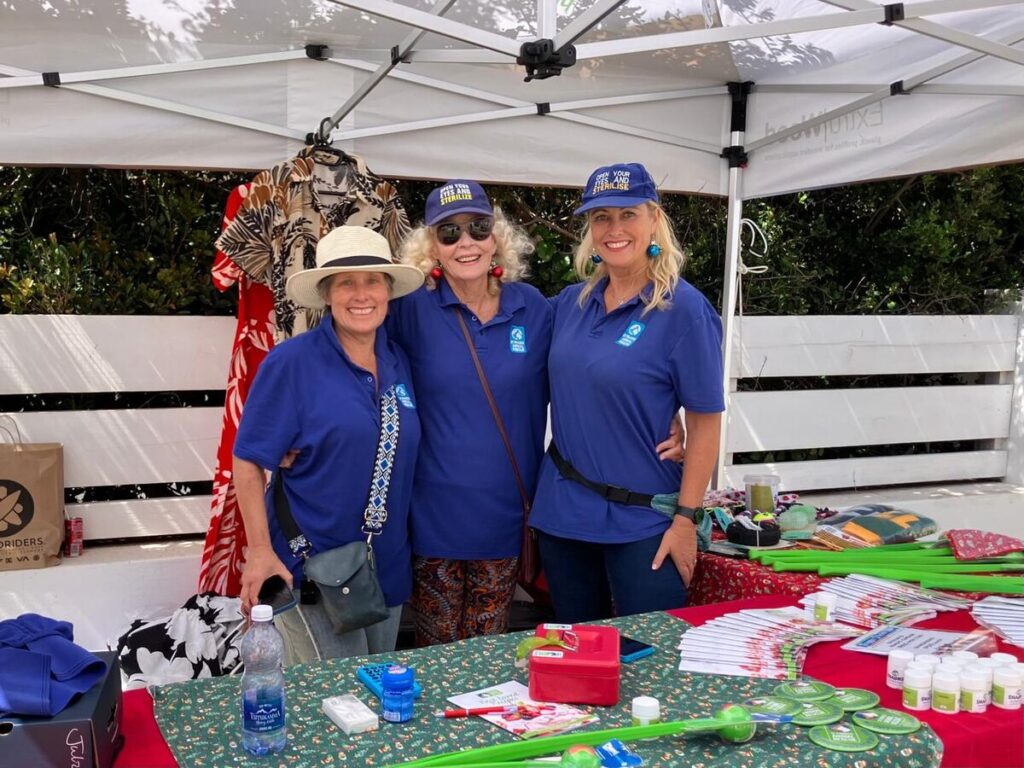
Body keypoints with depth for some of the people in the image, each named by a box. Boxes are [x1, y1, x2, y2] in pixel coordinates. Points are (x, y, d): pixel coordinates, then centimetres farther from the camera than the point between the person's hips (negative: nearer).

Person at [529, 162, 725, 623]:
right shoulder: (570, 302, 4)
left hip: (642, 521, -5)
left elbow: (705, 422, -11)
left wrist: (685, 519, -12)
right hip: (561, 511, 5)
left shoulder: (684, 309, -12)